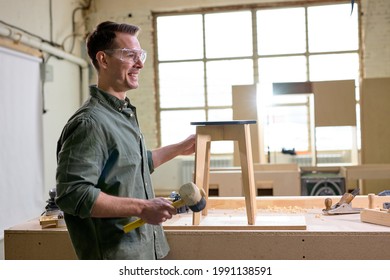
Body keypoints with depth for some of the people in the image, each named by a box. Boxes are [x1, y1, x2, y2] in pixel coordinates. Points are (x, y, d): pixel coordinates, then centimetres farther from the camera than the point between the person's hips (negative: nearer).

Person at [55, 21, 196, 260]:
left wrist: (178, 149, 21)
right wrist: (142, 207, -26)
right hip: (116, 254, -9)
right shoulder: (90, 122, -21)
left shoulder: (125, 113, 9)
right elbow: (72, 194, -27)